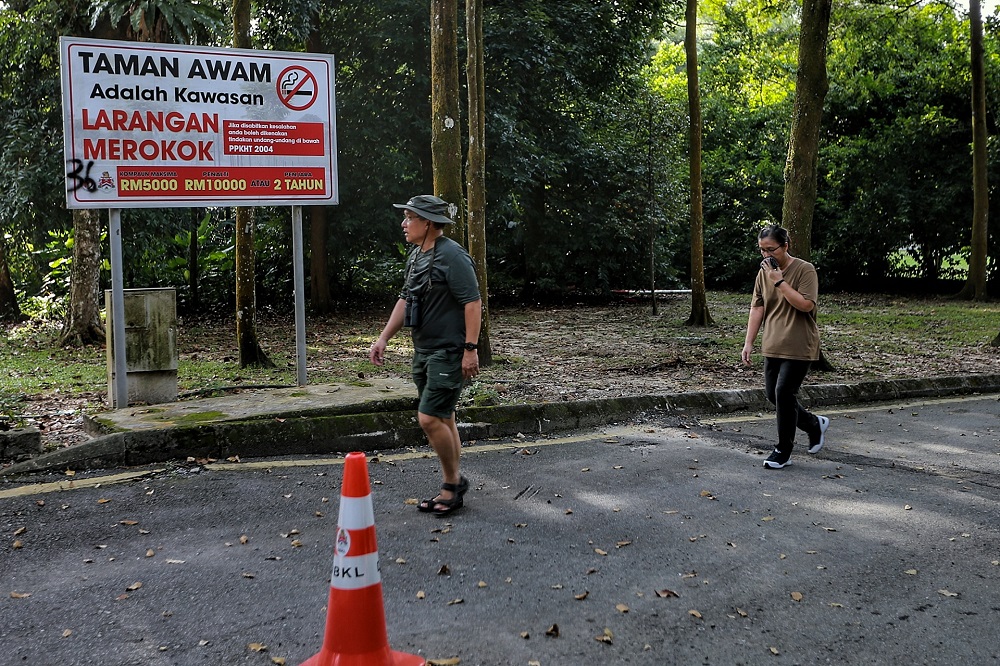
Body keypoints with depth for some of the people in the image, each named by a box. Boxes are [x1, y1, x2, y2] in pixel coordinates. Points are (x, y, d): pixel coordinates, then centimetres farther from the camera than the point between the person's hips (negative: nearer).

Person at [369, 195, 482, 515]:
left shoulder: (452, 256, -16)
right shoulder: (416, 256, 13)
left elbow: (473, 302, -19)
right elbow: (405, 300, 20)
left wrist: (470, 349, -22)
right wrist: (383, 338, 15)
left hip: (448, 353, -9)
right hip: (424, 351, 9)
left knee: (430, 418, -12)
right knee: (443, 419, 13)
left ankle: (453, 482, 5)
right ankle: (452, 488, 21)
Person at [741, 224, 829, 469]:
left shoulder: (804, 270, -11)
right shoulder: (764, 272, 7)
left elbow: (806, 304, -21)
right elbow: (757, 308, 9)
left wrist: (779, 281, -22)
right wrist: (749, 342, 5)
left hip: (798, 347, -7)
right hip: (773, 346, 7)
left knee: (784, 393, -10)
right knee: (773, 394, 9)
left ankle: (783, 451, 4)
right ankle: (815, 425, 32)